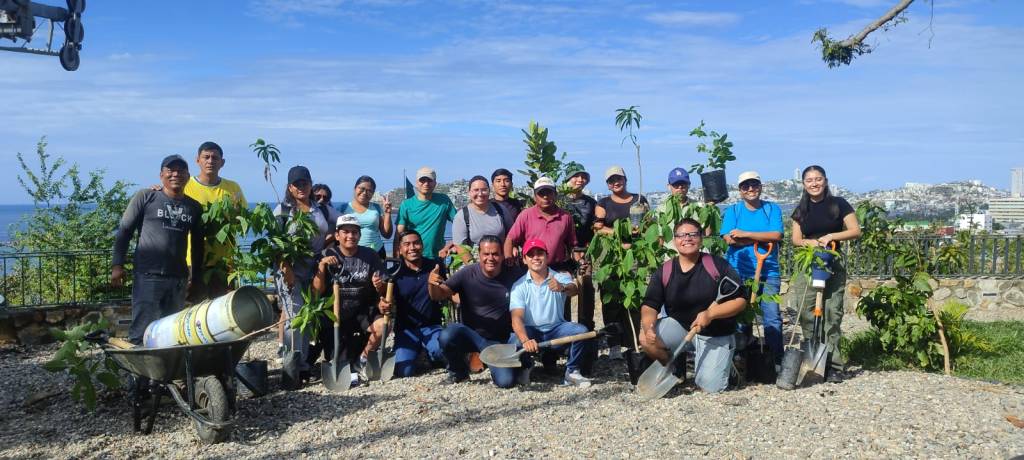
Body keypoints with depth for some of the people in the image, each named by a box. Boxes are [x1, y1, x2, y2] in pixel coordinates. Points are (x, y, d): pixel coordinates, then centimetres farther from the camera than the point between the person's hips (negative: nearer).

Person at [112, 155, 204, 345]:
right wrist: (117, 265, -4)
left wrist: (196, 277, 19)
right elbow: (124, 231, 3)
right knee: (142, 330, -7)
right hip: (147, 276, -4)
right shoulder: (145, 197, 2)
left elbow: (197, 244, 20)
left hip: (178, 279, 4)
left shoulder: (194, 207, 13)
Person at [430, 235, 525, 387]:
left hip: (500, 341, 0)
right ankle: (458, 370, 2)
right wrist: (433, 284, -37)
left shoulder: (514, 275, -7)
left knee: (506, 381, -20)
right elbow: (439, 295, -14)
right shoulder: (467, 274, -10)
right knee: (447, 336, -32)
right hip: (471, 334, 0)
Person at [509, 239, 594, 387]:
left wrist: (563, 288, -53)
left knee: (581, 331, -26)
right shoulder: (519, 286, -4)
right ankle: (526, 366, 6)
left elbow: (574, 290, -26)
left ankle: (572, 372, -3)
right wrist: (525, 340, -37)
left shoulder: (560, 278, -2)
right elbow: (517, 317, -17)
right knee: (514, 342, -31)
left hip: (556, 330, 1)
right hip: (530, 332, 0)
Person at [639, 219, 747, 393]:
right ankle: (675, 369, 7)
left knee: (710, 386, -15)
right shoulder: (665, 271, -3)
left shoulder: (718, 265, -9)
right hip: (679, 328, 3)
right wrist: (648, 328, -30)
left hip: (716, 335, -2)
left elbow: (740, 300, -9)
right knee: (646, 339, -23)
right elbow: (649, 306, -7)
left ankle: (723, 360, 21)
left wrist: (710, 314, -24)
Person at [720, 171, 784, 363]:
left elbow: (776, 236, -9)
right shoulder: (732, 211, 6)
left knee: (772, 318, -6)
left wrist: (745, 234, -12)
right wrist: (762, 239, -11)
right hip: (738, 272, 1)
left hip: (768, 272, 0)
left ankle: (778, 361, 0)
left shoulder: (772, 209, 6)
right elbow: (729, 239, -8)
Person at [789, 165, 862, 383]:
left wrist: (830, 236, -13)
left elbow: (856, 231, 0)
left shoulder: (838, 204, 3)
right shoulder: (801, 210, 14)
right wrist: (808, 242, -11)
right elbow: (796, 239, 11)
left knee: (832, 315, -5)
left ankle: (833, 365, -1)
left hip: (833, 265, -3)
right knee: (807, 314, -4)